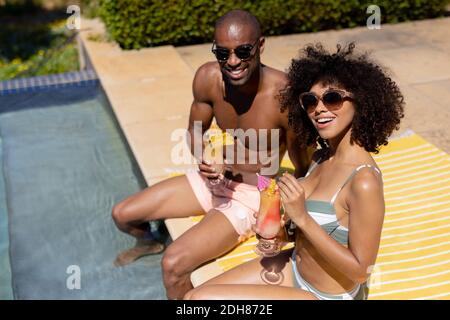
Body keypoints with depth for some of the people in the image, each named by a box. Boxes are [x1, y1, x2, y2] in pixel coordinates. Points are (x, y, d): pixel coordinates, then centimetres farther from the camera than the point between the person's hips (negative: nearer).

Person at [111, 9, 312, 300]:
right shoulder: (207, 78, -15)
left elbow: (304, 169, -17)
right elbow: (195, 130, 1)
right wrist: (202, 156, -18)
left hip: (253, 196, -5)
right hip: (212, 180, 6)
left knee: (174, 265, -23)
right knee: (122, 214, 10)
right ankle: (149, 243, 46)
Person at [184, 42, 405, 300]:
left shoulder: (364, 181, -28)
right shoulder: (321, 158, -2)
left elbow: (361, 270, -24)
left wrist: (302, 218, -29)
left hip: (325, 295, -7)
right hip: (295, 266, 7)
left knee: (201, 297, -12)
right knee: (194, 296, 4)